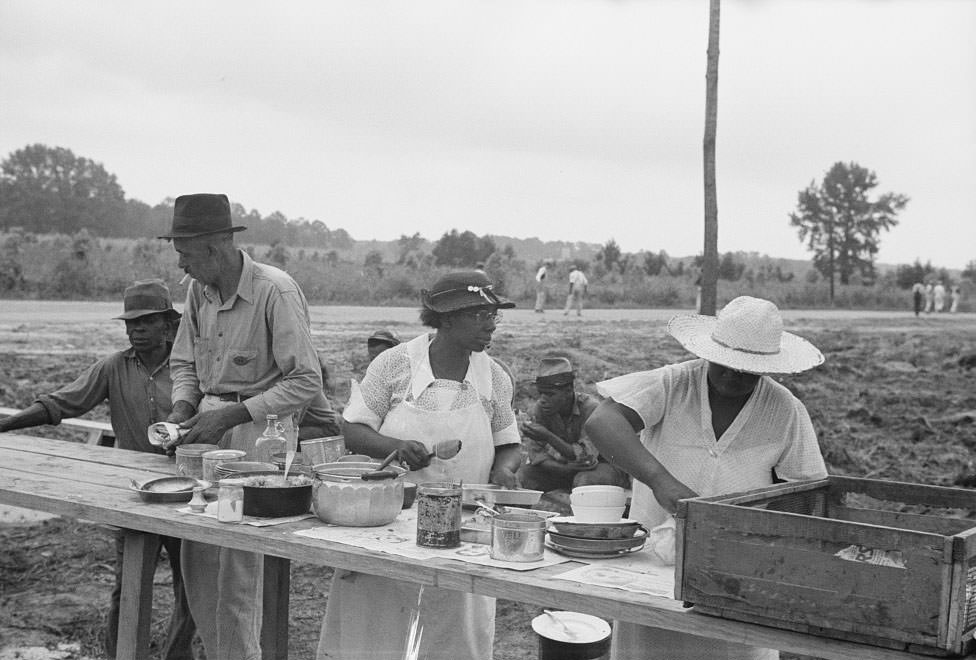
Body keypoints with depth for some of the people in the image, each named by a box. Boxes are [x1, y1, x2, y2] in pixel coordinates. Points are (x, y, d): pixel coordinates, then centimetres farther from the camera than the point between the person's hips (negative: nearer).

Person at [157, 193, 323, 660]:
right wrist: (182, 408, -2)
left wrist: (233, 414, -20)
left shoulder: (277, 292, -17)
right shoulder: (199, 290, 5)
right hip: (208, 427, 7)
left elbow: (306, 382, -18)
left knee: (237, 567, -6)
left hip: (257, 429, -7)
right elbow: (183, 362, 18)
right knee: (196, 560, 9)